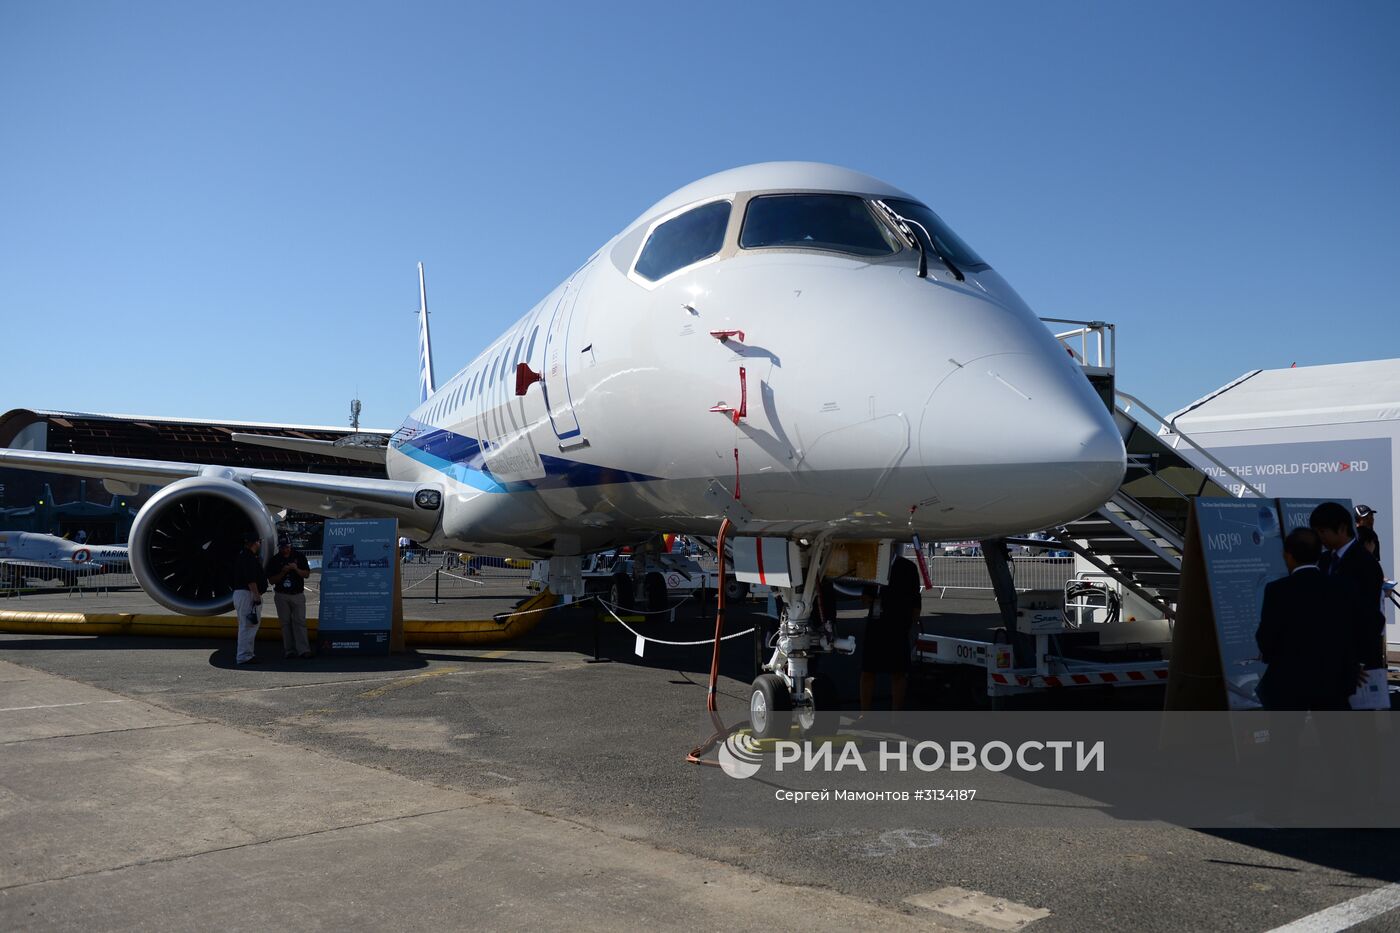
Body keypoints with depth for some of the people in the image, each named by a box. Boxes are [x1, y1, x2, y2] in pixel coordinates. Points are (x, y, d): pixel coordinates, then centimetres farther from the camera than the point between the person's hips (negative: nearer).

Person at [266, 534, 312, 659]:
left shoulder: (299, 556, 4)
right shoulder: (274, 560, 2)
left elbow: (307, 574, 1)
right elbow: (271, 580, -2)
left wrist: (296, 569, -17)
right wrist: (283, 572, -17)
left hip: (298, 594, 0)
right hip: (281, 596, 0)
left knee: (300, 622, -6)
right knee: (285, 623, 3)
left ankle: (303, 650, -12)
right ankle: (289, 650, 7)